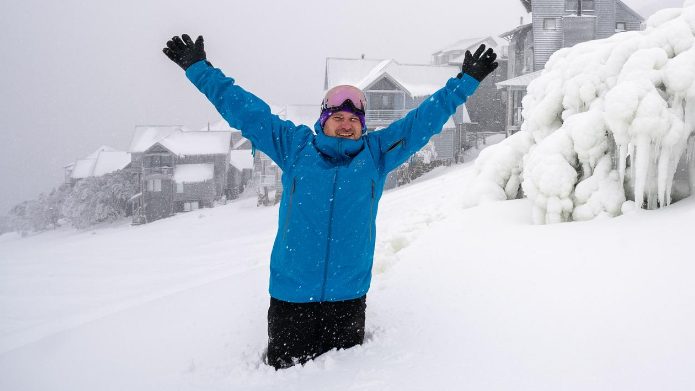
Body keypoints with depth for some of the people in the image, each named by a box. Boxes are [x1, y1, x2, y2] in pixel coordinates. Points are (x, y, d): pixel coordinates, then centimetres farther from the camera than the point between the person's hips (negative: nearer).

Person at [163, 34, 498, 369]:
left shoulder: (377, 153, 3)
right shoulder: (295, 146, 0)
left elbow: (426, 118, 7)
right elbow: (244, 109, 4)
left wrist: (466, 81, 9)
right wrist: (199, 68, 8)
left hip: (349, 293, 1)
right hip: (291, 291, -1)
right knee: (285, 366, 13)